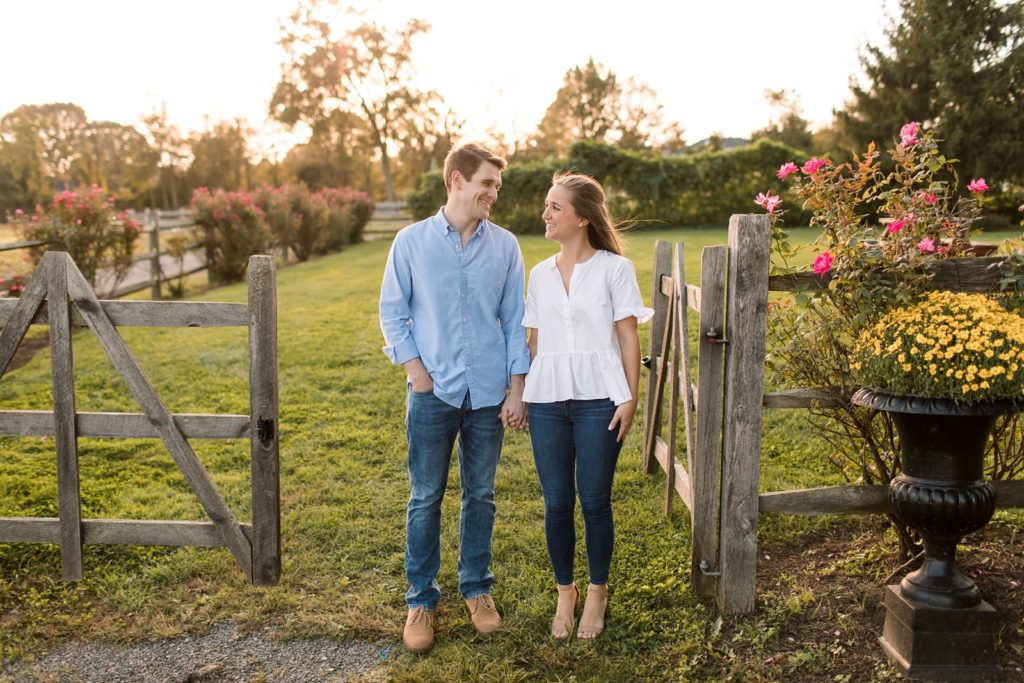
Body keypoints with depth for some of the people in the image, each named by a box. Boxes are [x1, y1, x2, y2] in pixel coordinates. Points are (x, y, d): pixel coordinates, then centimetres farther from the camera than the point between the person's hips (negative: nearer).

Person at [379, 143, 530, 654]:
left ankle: (476, 588, 30)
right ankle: (421, 599, 21)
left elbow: (515, 320, 4)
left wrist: (516, 390, 0)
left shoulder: (505, 246, 2)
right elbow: (392, 311, 3)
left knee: (480, 495, 12)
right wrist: (415, 370, -6)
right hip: (433, 392, -1)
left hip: (488, 393, 1)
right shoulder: (412, 241, -1)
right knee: (426, 498, 6)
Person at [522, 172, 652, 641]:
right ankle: (565, 592, 26)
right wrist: (522, 395, 7)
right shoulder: (540, 274, 10)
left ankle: (597, 594, 24)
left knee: (595, 500, 4)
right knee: (556, 502, 7)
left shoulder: (614, 268, -2)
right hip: (547, 401, 4)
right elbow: (534, 340, 12)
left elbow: (628, 337, -3)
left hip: (598, 400, -3)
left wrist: (630, 398, -7)